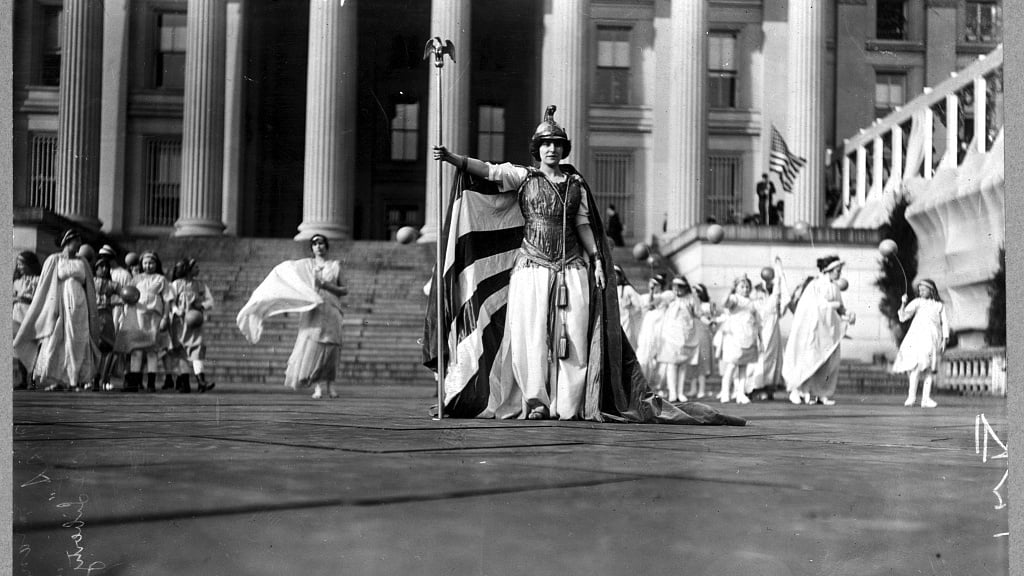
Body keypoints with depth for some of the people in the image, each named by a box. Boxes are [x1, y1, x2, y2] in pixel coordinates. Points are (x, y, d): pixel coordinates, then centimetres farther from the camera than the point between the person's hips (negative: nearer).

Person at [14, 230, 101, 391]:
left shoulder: (83, 263, 15)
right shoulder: (53, 260, 8)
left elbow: (89, 289, 16)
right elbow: (43, 287, 7)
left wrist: (92, 316, 11)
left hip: (78, 307, 2)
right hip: (58, 304, -2)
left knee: (78, 345, -5)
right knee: (54, 344, -8)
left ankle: (77, 382, -6)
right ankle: (54, 382, -5)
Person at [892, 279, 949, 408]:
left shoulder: (939, 305, 15)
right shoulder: (917, 302, 11)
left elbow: (945, 323, 14)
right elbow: (903, 317, 3)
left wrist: (945, 340, 4)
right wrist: (903, 304, -13)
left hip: (933, 338, 2)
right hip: (917, 336, -2)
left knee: (929, 368, 0)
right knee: (918, 364, -19)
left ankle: (926, 399, 1)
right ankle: (912, 395, -17)